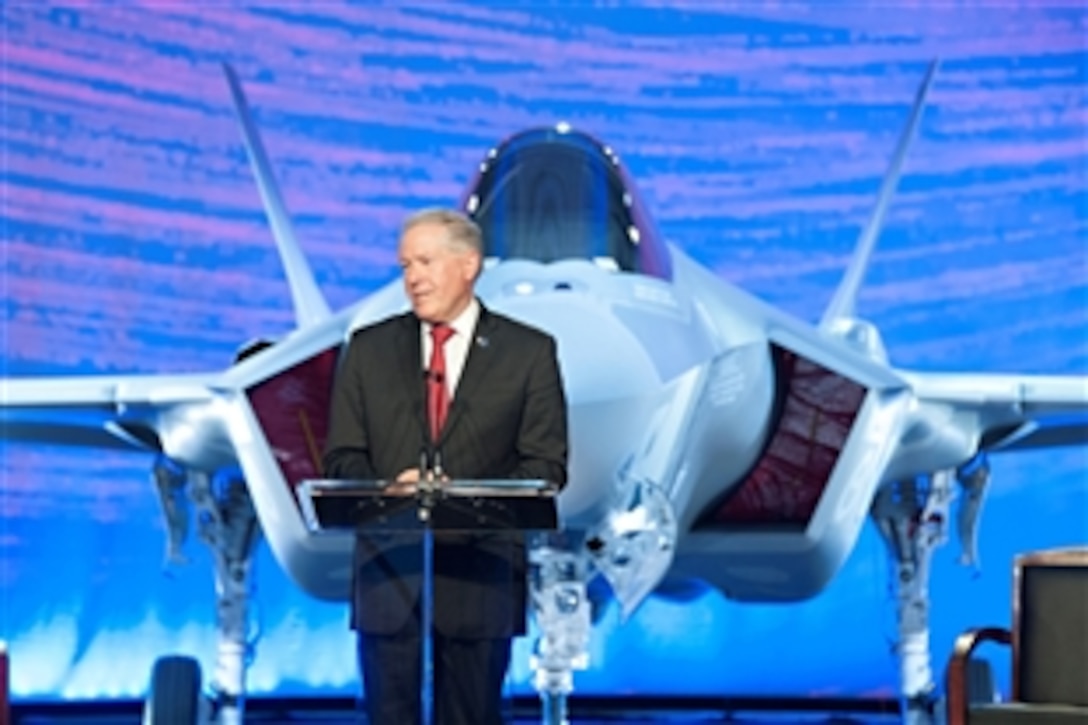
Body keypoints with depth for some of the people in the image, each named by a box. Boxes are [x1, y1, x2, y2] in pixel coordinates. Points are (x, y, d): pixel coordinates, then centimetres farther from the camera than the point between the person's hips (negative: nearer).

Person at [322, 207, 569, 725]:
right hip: (388, 570, 2)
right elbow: (341, 458, 8)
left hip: (481, 574, -1)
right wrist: (386, 490, -14)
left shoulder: (529, 352, 4)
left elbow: (546, 465, 0)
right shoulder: (368, 349, 11)